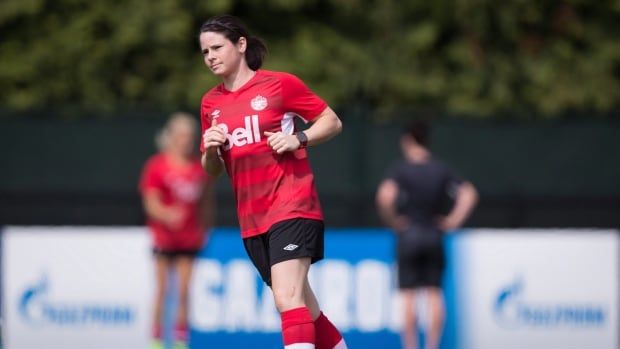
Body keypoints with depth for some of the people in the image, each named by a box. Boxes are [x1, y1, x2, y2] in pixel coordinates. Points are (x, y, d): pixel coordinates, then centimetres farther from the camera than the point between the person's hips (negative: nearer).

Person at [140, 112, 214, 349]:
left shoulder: (200, 167, 5)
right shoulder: (157, 166, -6)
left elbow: (205, 202, 15)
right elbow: (151, 204, -11)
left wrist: (203, 229, 11)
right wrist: (167, 214, -30)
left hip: (189, 238, 3)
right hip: (164, 236, -3)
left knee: (184, 291, 1)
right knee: (162, 290, 1)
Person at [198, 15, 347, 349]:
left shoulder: (280, 84, -4)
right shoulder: (211, 103, 11)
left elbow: (332, 122, 2)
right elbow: (211, 170, 18)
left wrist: (298, 139, -15)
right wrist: (210, 149, -4)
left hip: (292, 208, -6)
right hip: (252, 220, 6)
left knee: (287, 299, -22)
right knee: (304, 310, 11)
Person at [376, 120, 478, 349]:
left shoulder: (401, 169, -6)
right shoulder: (441, 169, 6)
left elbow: (385, 196, -22)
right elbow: (468, 194, 0)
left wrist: (392, 220, -8)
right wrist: (453, 221, 3)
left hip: (408, 234, -3)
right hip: (434, 235, 3)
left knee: (408, 295, 1)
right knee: (434, 294, 4)